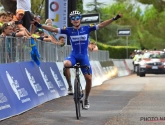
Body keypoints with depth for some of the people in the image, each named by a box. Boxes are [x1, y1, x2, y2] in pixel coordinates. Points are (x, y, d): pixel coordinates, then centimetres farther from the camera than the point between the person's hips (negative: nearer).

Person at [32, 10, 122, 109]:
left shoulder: (87, 28, -2)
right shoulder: (68, 30, -2)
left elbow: (101, 25, -5)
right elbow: (53, 29, -4)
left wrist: (114, 18, -12)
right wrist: (39, 25, -12)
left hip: (84, 56, 1)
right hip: (73, 55, -1)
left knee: (89, 78, -5)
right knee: (66, 64, -35)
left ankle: (86, 99, 17)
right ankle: (70, 85, -15)